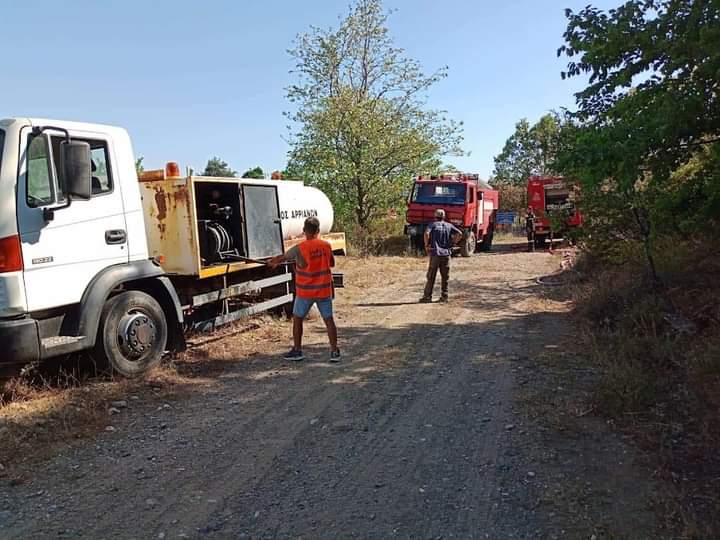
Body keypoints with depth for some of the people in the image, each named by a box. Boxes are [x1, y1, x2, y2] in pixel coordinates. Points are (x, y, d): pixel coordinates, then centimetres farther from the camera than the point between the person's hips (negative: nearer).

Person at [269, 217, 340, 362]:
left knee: (297, 319, 14)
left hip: (305, 291, -3)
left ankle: (297, 351, 20)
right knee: (329, 320, 8)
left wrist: (274, 262, 24)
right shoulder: (326, 246, -3)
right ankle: (334, 352, 9)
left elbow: (282, 257, 4)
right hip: (324, 290, 3)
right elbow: (332, 263, 13)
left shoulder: (299, 249, -13)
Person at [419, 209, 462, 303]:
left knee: (431, 277, 2)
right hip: (446, 254, 3)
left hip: (435, 254, -3)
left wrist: (426, 245, -7)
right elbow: (459, 233, -1)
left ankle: (427, 296, 3)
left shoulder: (432, 224, 2)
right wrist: (453, 243, 6)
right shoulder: (449, 225, 11)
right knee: (445, 277, 10)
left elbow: (426, 233, -17)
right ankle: (444, 296, 12)